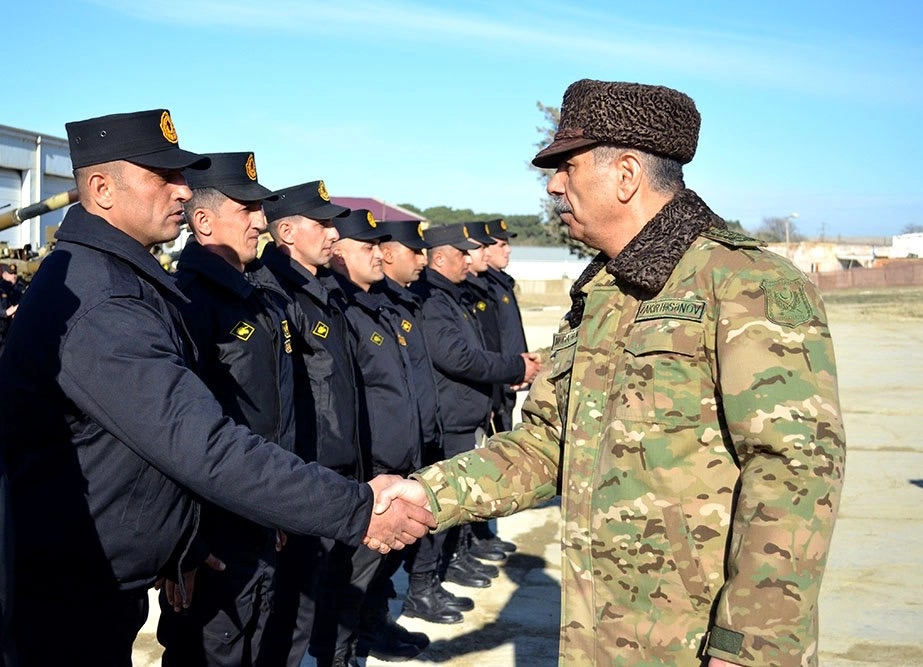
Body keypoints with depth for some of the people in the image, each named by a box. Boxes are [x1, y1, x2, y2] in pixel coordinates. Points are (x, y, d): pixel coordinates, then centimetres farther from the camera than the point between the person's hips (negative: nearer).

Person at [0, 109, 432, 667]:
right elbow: (206, 449, -32)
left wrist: (177, 556, 16)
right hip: (73, 603, -10)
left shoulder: (126, 283, 9)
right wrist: (356, 510, -30)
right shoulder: (98, 306, -25)